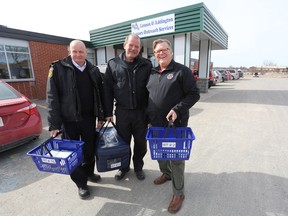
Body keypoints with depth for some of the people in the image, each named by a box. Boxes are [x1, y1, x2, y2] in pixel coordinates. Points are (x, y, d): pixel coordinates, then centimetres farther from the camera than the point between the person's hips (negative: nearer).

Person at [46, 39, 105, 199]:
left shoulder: (93, 70, 6)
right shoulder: (58, 68, -6)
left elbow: (99, 95, 9)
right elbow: (52, 97, -9)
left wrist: (101, 116, 8)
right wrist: (54, 124, -12)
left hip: (89, 118, 3)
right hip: (69, 120, -3)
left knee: (90, 149, 15)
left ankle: (89, 172, 42)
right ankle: (81, 183, 29)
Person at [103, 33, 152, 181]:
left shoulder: (146, 65, 0)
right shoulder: (113, 64, 1)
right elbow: (107, 90, 1)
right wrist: (108, 112, -1)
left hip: (141, 111, 0)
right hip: (122, 111, 0)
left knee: (141, 142, 14)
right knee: (123, 141, 14)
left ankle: (138, 166, 38)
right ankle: (124, 166, 38)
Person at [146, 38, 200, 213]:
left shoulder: (182, 71, -7)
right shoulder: (152, 73, 11)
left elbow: (194, 94, -10)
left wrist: (177, 110, -21)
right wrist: (149, 117, 12)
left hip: (175, 124, -6)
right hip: (156, 124, 6)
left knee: (176, 159, 5)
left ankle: (178, 193, 25)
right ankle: (166, 173, 50)